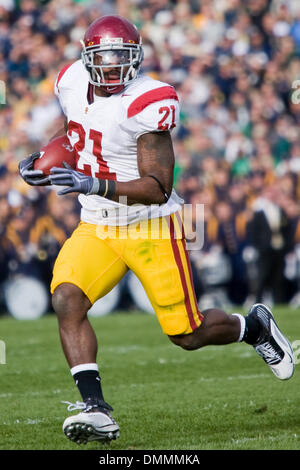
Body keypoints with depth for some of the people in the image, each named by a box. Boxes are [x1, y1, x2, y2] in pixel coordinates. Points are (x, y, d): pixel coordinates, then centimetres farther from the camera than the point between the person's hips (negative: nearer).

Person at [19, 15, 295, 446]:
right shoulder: (73, 83, -2)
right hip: (97, 229, 5)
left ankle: (254, 326, 34)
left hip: (153, 229, -5)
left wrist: (93, 185, -35)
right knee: (66, 299, -22)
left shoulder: (147, 104, -22)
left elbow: (158, 188, -24)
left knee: (187, 334, 3)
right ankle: (95, 408, -24)